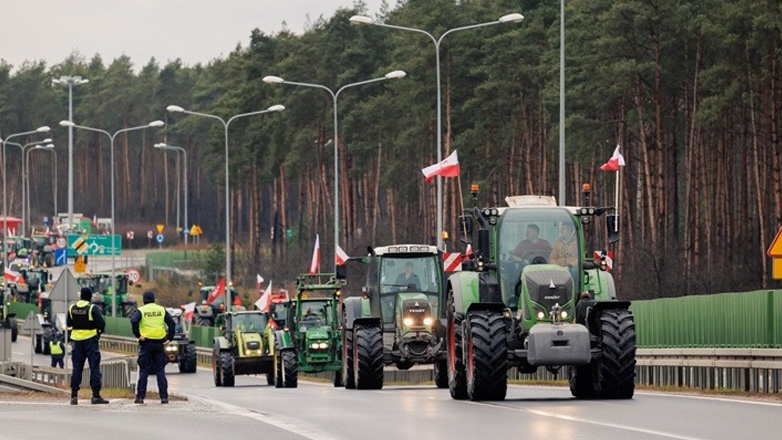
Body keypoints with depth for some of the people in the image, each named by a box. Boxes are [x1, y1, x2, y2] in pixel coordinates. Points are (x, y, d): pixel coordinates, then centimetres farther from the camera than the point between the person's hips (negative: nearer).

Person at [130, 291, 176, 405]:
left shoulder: (141, 311, -1)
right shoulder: (162, 310, 8)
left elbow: (134, 321, -20)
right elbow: (172, 323, 3)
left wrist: (138, 335, -13)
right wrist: (169, 338, 5)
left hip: (146, 343, -2)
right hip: (159, 343, 2)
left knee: (144, 371, 2)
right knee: (160, 371, 8)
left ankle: (140, 397, -1)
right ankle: (164, 397, 3)